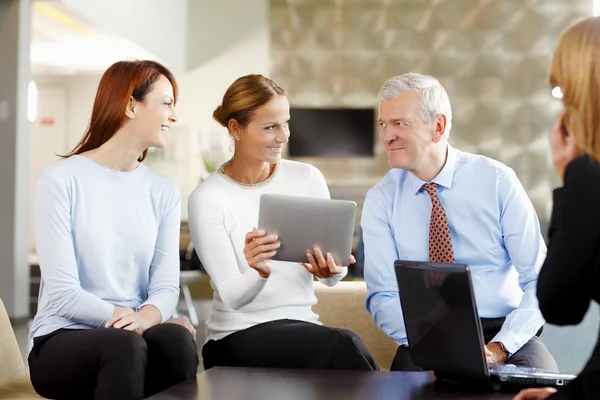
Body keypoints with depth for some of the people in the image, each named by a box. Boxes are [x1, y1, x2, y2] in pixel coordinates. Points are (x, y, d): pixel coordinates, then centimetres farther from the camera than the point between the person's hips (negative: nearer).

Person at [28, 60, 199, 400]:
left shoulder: (165, 191, 10)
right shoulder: (61, 179, -5)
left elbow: (166, 284, -1)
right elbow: (63, 293, -12)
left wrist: (148, 316, -23)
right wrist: (125, 320, -25)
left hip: (134, 335, 4)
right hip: (63, 340, -3)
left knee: (177, 339, -32)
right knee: (124, 344, -37)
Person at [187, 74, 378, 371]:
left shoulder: (308, 178, 3)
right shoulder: (207, 199, -7)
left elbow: (333, 277, 3)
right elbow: (232, 296, -11)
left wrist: (332, 270, -21)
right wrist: (259, 272, -32)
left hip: (302, 324, 3)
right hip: (237, 335, -3)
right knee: (342, 347, -28)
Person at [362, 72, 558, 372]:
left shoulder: (497, 181, -1)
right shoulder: (381, 200, 3)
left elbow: (539, 279, -3)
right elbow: (383, 297, -3)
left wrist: (500, 347, -17)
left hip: (505, 334, 0)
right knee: (409, 368, -33)